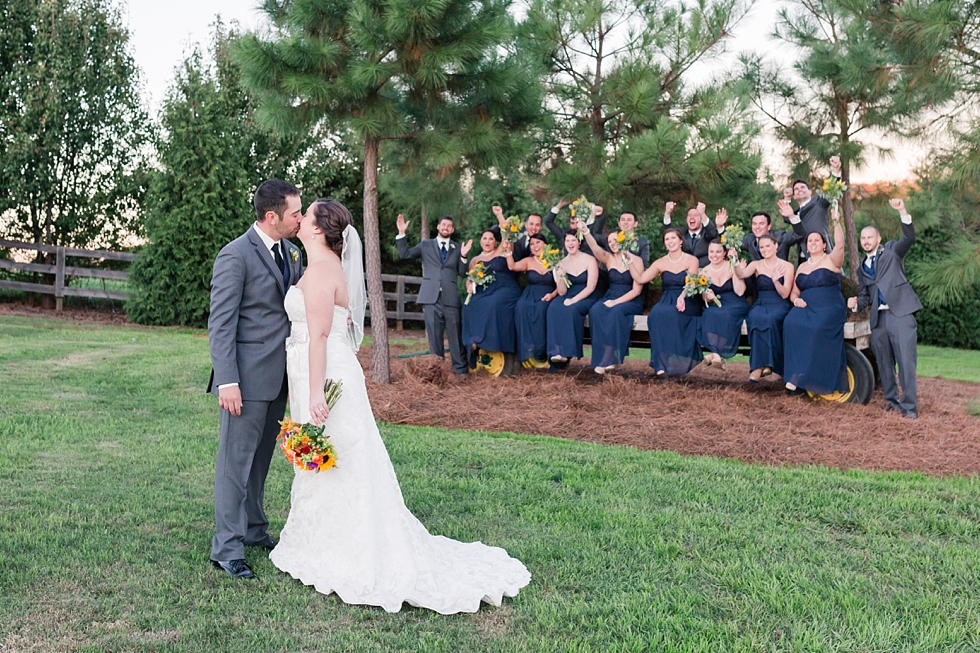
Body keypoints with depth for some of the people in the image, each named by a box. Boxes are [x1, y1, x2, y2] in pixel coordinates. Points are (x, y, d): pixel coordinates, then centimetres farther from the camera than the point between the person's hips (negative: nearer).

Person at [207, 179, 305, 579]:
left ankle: (254, 529, 32)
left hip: (279, 376, 8)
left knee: (260, 459, 18)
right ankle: (226, 549, 9)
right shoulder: (236, 256, -13)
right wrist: (227, 382, -21)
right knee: (236, 462, 0)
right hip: (248, 377, -8)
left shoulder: (289, 252, 11)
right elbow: (220, 324, -16)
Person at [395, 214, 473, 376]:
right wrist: (401, 233, -1)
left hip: (450, 298, 1)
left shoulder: (457, 248, 15)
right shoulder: (426, 245, 14)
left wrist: (463, 256, -6)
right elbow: (405, 253, 8)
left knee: (455, 335, 0)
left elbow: (462, 273, 10)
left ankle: (460, 369, 8)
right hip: (431, 297, 0)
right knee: (434, 336, 2)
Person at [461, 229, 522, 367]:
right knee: (471, 305, -29)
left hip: (505, 290, -3)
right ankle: (474, 340, -27)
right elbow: (469, 279, 16)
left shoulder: (502, 251, 11)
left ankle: (485, 340, -29)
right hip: (484, 292, 3)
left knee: (493, 304, -36)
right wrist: (469, 286, -5)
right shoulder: (475, 260, 21)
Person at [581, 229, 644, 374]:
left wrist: (616, 302, -18)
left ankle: (608, 359, -33)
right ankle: (601, 359, -34)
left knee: (616, 311, -36)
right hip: (610, 297, 3)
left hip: (630, 302, -3)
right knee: (595, 310, -29)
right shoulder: (608, 258, 8)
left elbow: (637, 290, -8)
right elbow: (595, 247, -13)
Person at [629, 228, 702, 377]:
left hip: (687, 302, -3)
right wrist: (630, 260, 3)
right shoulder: (660, 263, 12)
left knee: (669, 313, -36)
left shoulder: (691, 260, 2)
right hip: (667, 301, 3)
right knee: (656, 313, -32)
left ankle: (673, 362, -30)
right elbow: (640, 279, 8)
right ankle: (662, 363, -30)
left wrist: (682, 297, -31)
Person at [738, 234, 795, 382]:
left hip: (779, 306, -1)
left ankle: (758, 366, -33)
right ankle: (761, 364, -35)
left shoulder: (787, 266, 6)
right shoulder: (757, 265, 11)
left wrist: (776, 281, -20)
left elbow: (785, 294, -1)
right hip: (760, 304, 1)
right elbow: (742, 274, -10)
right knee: (756, 318, -35)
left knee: (770, 319, -37)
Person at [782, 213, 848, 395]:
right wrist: (796, 300, -2)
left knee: (817, 328, -34)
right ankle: (795, 373, -27)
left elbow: (840, 245, -15)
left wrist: (836, 223, -23)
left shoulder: (831, 260, 5)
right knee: (791, 324, -28)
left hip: (829, 308, -4)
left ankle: (804, 377, -26)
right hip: (806, 307, 4)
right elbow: (794, 292, 21)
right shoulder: (802, 267, 21)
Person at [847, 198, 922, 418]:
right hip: (878, 319, 6)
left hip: (900, 312, -6)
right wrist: (856, 302, -2)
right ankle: (892, 400, 22)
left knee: (906, 361, -11)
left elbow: (909, 238, -10)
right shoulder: (862, 268, 20)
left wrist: (902, 212, -24)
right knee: (884, 364, 10)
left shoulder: (891, 250, 8)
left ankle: (909, 406, -7)